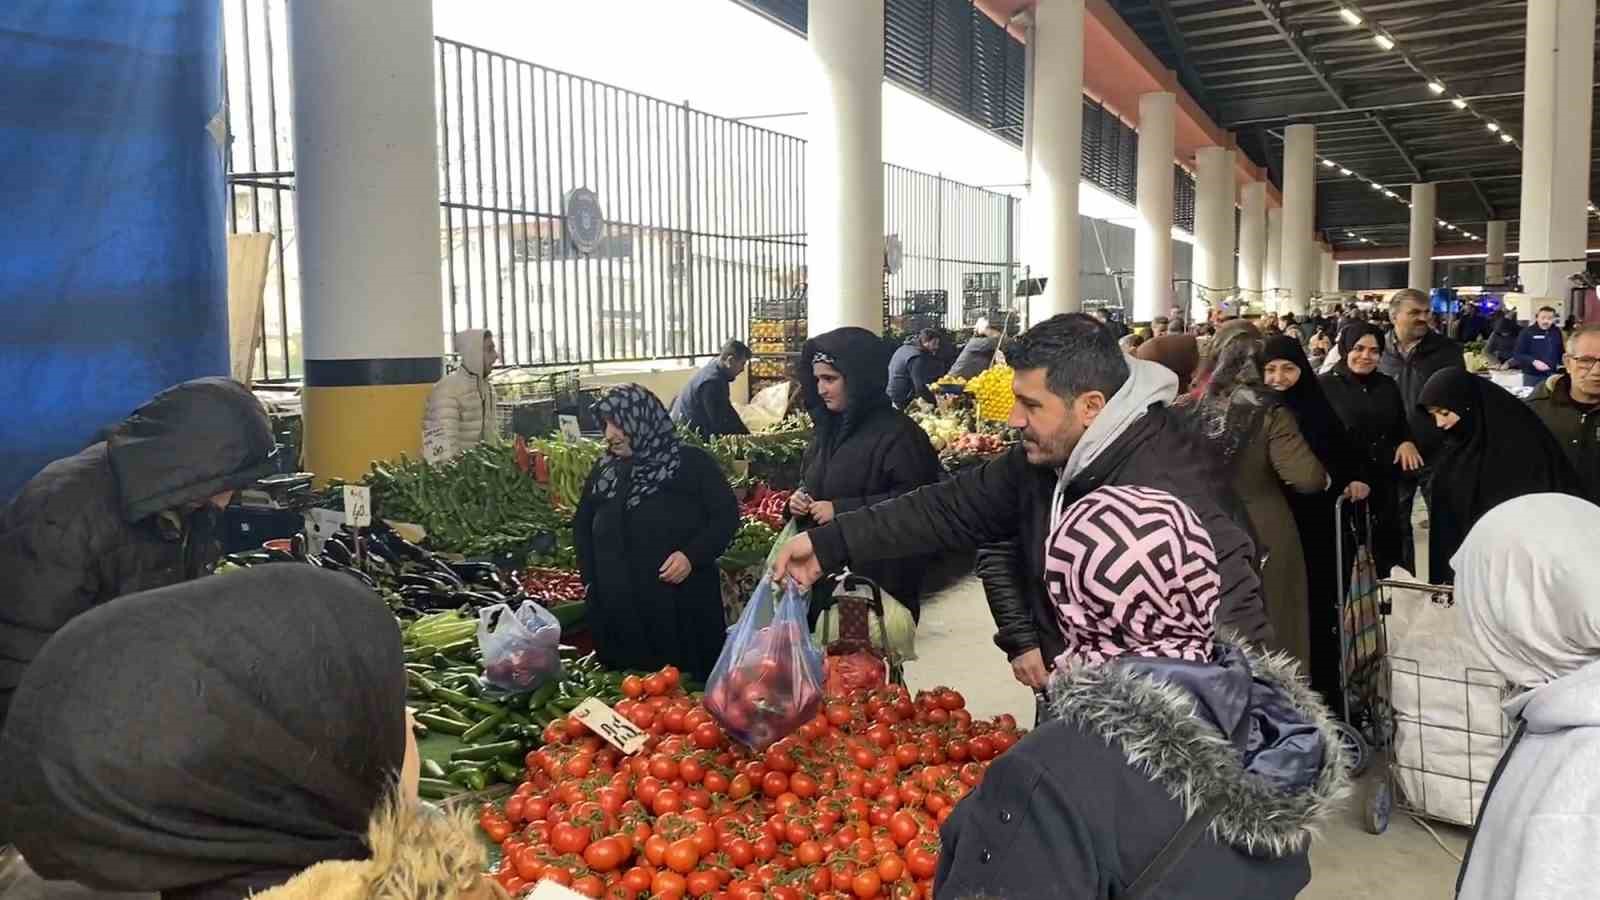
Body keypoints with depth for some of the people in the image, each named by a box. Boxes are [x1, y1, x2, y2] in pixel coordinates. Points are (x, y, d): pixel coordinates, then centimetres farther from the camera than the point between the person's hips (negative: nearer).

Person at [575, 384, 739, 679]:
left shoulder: (691, 462, -2)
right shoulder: (603, 471, 13)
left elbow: (727, 515, -3)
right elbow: (582, 526, 23)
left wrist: (692, 555, -16)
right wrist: (593, 578, 11)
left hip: (685, 608, -4)